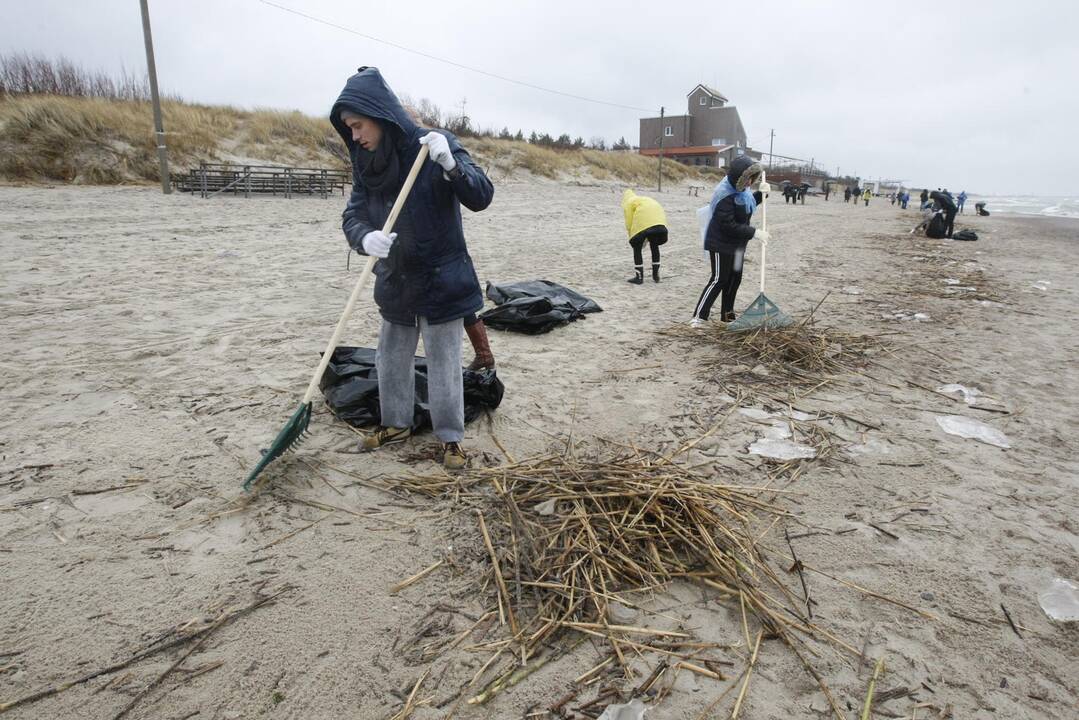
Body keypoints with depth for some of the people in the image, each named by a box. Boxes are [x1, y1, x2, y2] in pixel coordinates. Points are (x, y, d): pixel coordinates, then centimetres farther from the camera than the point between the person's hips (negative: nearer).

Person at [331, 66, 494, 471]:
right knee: (391, 360, 17)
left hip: (441, 281, -6)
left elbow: (481, 197, -20)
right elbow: (351, 216, -3)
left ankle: (451, 439, 18)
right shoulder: (366, 163, 1)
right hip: (395, 282, 6)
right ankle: (396, 424, 36)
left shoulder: (436, 147, -14)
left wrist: (451, 165, -39)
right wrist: (365, 238, -27)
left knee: (443, 364, 2)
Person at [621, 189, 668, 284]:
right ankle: (656, 276, 28)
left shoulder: (628, 203, 20)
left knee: (637, 248, 9)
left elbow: (629, 223, 7)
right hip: (659, 222, 6)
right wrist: (646, 240, 29)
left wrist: (632, 238, 18)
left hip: (643, 224, -6)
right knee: (654, 247, 24)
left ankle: (639, 277, 9)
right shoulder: (645, 199, 39)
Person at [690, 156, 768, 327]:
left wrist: (761, 194, 4)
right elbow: (729, 225, -28)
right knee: (719, 279, -7)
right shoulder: (725, 195, -25)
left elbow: (749, 204, 23)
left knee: (735, 278, 13)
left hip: (737, 244, 9)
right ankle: (698, 316, -2)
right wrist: (754, 232, -27)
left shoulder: (741, 189, 3)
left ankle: (727, 315, 24)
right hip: (721, 244, -9)